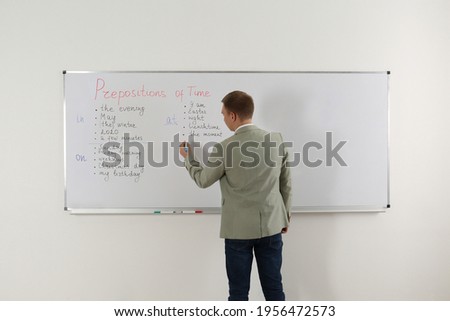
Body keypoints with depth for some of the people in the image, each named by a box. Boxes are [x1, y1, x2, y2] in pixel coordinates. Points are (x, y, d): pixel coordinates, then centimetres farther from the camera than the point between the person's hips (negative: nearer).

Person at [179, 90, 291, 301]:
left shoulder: (226, 148, -15)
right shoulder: (276, 140, -3)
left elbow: (203, 180, 1)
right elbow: (285, 183, 6)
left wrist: (188, 158, 18)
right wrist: (285, 215, 19)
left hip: (239, 228, -3)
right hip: (271, 224, 4)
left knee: (239, 291, 12)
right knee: (274, 287, 15)